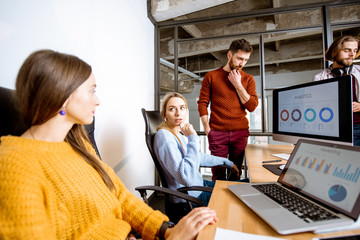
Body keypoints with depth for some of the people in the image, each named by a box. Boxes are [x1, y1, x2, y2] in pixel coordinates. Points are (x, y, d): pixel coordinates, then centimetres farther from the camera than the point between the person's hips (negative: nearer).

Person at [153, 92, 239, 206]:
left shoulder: (180, 132, 4)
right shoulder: (164, 136, -25)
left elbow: (198, 156, 20)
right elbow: (187, 179, -34)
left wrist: (226, 162, 25)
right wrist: (193, 138, -29)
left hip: (199, 184, 9)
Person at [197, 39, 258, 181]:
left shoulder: (248, 79, 11)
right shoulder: (211, 76, 5)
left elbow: (252, 106, 1)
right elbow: (202, 103, 2)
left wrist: (238, 84, -6)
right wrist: (207, 129, -4)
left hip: (240, 132, 2)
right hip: (217, 133, -2)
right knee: (218, 173, 2)